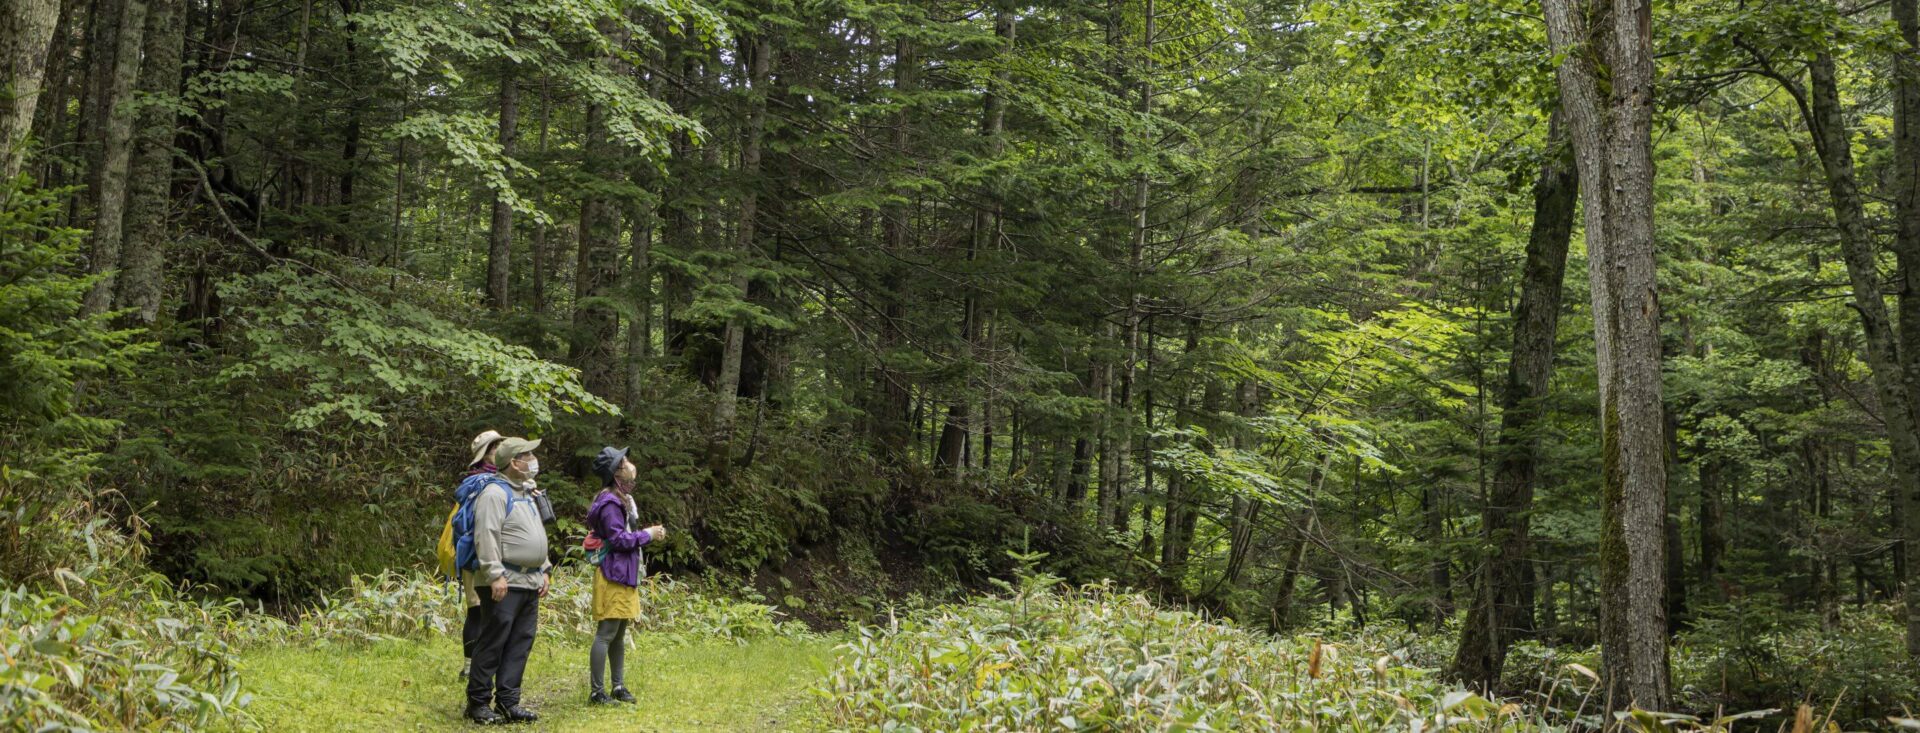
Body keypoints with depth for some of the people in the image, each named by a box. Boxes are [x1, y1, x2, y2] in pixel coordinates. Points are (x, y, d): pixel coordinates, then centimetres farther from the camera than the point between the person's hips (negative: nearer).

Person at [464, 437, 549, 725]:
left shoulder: (526, 493, 19)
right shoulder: (495, 493, -10)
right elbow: (486, 537, -18)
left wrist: (543, 570, 20)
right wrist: (495, 575, -22)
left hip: (530, 583, 9)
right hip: (504, 584, -9)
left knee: (520, 645, 8)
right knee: (492, 644, -4)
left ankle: (507, 702, 13)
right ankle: (478, 703, 3)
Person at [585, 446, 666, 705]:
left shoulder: (622, 499, 16)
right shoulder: (610, 502, -16)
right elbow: (618, 539, -20)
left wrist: (648, 534, 5)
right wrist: (647, 534, -11)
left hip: (625, 575, 10)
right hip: (614, 575, -10)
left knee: (619, 634, 14)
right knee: (606, 633, -7)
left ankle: (619, 686, 21)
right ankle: (597, 692, -4)